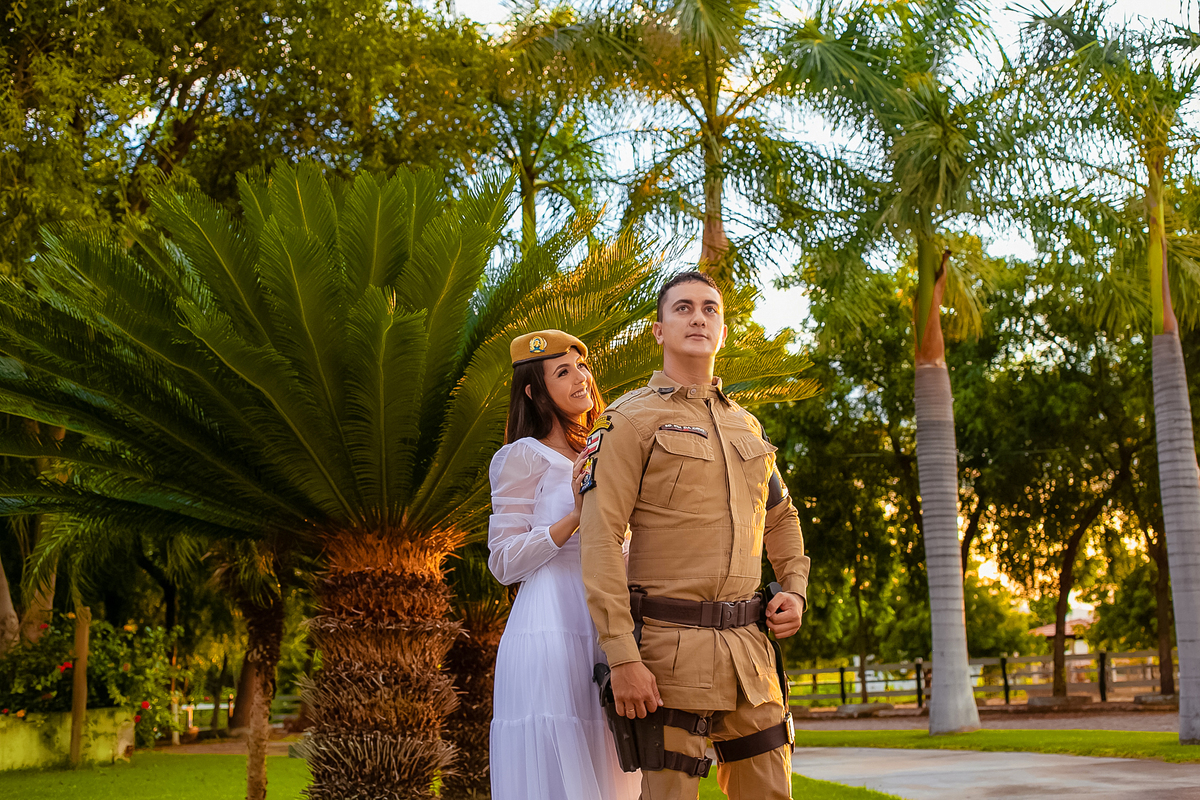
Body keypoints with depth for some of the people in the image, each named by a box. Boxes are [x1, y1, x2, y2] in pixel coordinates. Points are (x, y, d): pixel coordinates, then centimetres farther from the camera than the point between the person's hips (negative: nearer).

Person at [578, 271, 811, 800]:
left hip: (750, 650, 6)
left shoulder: (747, 427, 17)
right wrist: (622, 657, -18)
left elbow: (781, 518, 31)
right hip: (670, 650, -6)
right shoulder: (631, 420, -3)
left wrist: (795, 591, 11)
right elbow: (599, 538, -11)